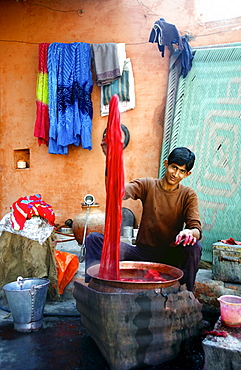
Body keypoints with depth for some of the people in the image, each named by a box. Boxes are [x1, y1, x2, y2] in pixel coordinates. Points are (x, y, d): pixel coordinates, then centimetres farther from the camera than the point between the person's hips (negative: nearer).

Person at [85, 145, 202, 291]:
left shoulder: (188, 195, 1)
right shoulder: (147, 185, 1)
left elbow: (197, 229, -10)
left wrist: (190, 232, -36)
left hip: (170, 256, 0)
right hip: (143, 251, 0)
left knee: (195, 247, -32)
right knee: (94, 238, -17)